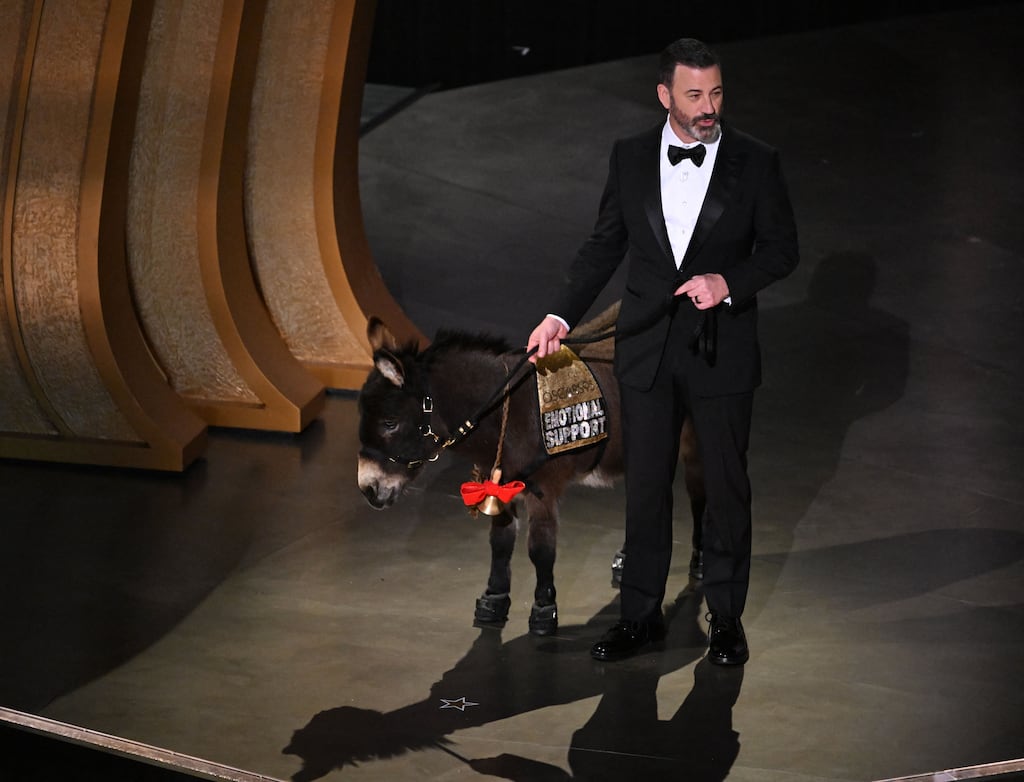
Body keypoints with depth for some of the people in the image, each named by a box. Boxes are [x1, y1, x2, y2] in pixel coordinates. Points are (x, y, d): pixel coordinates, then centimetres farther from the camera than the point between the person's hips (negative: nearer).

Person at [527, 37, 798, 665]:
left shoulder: (755, 162, -5)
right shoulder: (630, 158, 2)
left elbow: (782, 249, -1)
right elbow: (605, 246, 6)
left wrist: (729, 281, -18)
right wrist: (561, 316, -3)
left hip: (723, 350, -2)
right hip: (648, 350, 2)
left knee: (727, 487, 7)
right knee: (646, 486, 9)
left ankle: (726, 618, 21)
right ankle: (642, 615, 21)